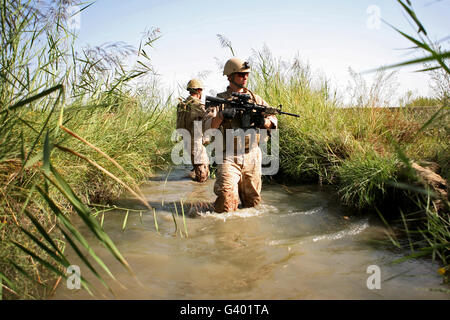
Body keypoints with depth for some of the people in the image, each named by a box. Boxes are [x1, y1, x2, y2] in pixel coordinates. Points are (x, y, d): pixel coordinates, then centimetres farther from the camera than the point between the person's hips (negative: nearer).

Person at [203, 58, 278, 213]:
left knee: (252, 203, 14)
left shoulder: (255, 98, 11)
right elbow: (207, 125, -10)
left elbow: (274, 120, 10)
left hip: (252, 157, 4)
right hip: (229, 158, -3)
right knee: (225, 207, -14)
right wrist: (221, 115, -30)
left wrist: (265, 122, -13)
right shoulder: (220, 100, 1)